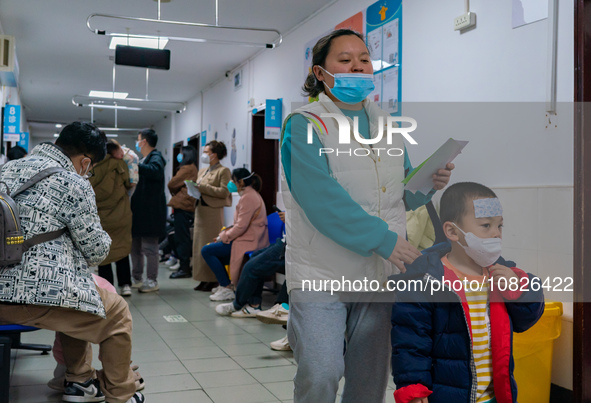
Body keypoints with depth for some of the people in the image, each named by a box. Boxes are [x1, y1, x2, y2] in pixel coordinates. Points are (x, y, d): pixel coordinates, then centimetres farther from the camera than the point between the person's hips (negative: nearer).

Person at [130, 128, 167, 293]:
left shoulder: (155, 157, -10)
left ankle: (152, 281, 3)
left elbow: (155, 171, -33)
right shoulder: (143, 159, 19)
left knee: (149, 248, -5)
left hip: (150, 212, -10)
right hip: (138, 210, 10)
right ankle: (137, 278, 24)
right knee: (135, 246, 15)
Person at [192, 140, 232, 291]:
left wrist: (203, 187, -17)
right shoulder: (202, 171, 19)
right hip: (200, 211, 8)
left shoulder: (223, 171, -4)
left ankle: (213, 280, 0)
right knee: (199, 245, 7)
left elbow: (224, 192, -14)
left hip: (213, 211, -8)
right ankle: (203, 279, 13)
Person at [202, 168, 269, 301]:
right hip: (248, 238, 11)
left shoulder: (248, 198, -17)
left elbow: (241, 226, -23)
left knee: (207, 251, -11)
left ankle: (227, 289, -7)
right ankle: (227, 283, 20)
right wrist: (223, 234, 11)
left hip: (248, 241, -11)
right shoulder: (252, 194, 17)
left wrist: (223, 237, -9)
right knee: (210, 249, 19)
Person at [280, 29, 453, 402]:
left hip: (379, 274, 6)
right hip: (320, 276, -5)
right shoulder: (303, 124, -6)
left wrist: (430, 183, -5)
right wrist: (383, 239, -22)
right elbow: (321, 198, -19)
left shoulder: (387, 124, 14)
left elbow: (401, 196, 18)